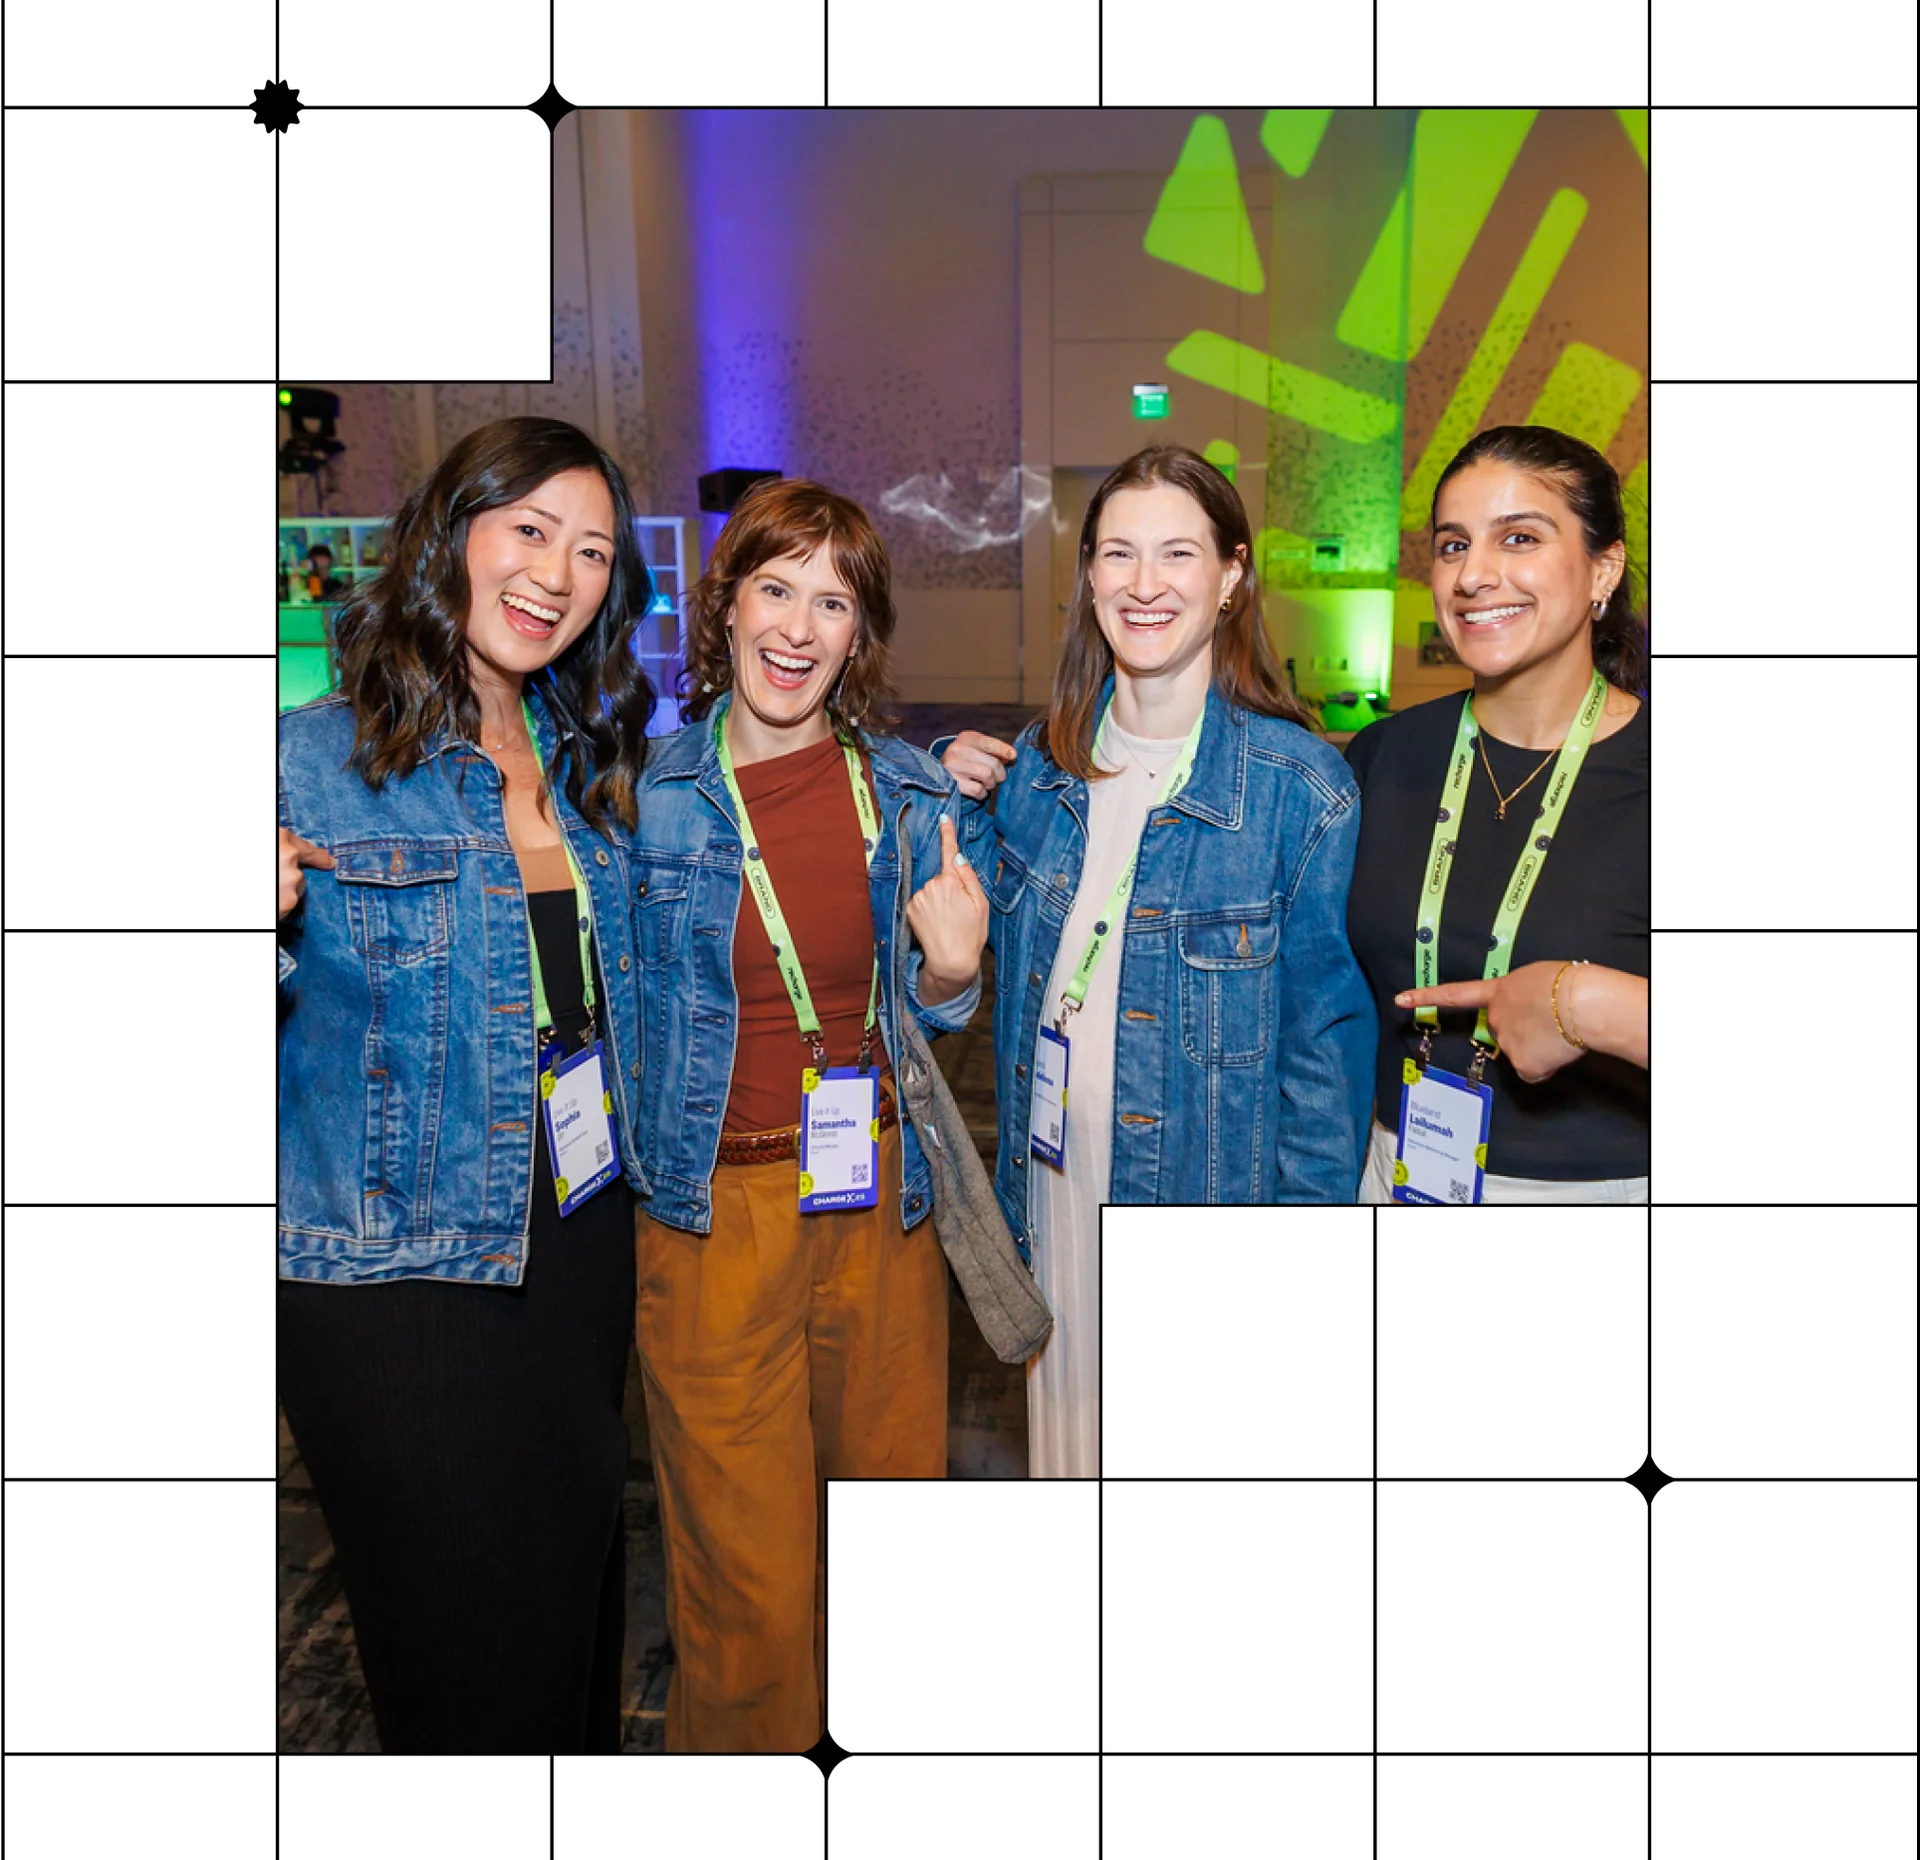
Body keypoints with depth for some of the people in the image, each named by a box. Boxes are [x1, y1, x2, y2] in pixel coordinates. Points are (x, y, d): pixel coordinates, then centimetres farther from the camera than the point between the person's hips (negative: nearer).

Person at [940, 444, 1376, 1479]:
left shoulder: (1301, 789, -14)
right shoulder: (1041, 765, 1)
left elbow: (1325, 1036, -11)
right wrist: (965, 809, -2)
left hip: (1208, 1183, -4)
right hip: (1056, 1186, 5)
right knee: (1063, 1434, 21)